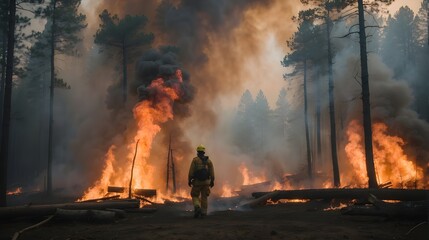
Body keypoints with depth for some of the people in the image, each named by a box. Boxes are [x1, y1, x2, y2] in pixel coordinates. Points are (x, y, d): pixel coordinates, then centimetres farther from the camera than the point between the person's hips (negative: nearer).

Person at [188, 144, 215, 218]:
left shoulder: (195, 160, -5)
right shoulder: (208, 160, 4)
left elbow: (191, 171, -9)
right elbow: (212, 172, 1)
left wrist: (189, 180, -3)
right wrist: (212, 181, 8)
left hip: (197, 181, -2)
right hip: (206, 181, 3)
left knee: (195, 196, 9)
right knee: (204, 197, 11)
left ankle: (197, 208, -16)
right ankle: (203, 213, 7)